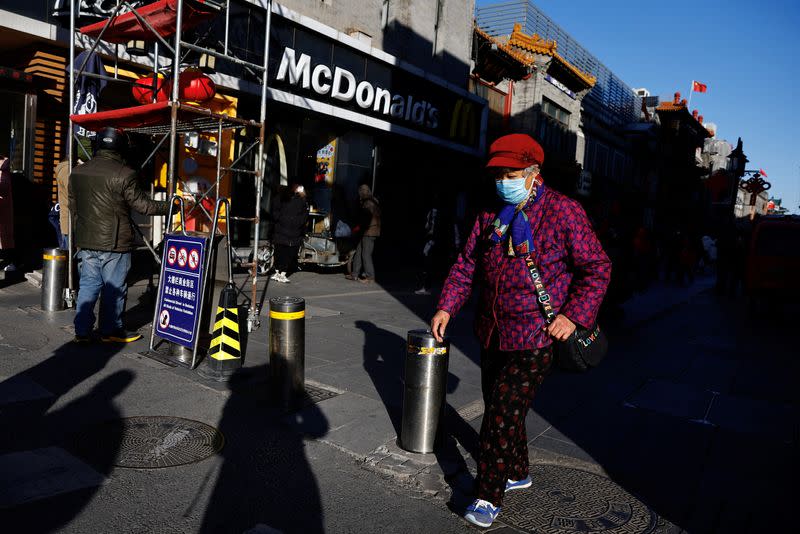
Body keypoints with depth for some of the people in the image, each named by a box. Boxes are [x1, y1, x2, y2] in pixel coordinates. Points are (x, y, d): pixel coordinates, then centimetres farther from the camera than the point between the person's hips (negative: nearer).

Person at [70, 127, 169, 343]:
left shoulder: (77, 172, 8)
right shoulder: (124, 174, -15)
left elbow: (73, 206, 16)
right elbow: (143, 205, -10)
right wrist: (171, 206, 3)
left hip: (85, 242, 6)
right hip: (114, 244, -6)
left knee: (88, 286, 13)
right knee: (114, 288, 6)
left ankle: (82, 330, 16)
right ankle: (110, 330, 17)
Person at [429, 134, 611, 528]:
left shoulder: (563, 211, -9)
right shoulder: (491, 215, 8)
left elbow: (597, 268, -6)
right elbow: (466, 265, 11)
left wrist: (573, 315, -16)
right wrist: (447, 306, -1)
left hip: (535, 337, -6)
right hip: (492, 332, 7)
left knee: (503, 414, -6)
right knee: (499, 407, 18)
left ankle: (489, 498, 11)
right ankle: (518, 473, 40)